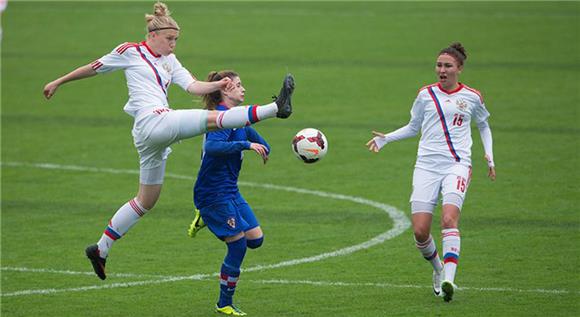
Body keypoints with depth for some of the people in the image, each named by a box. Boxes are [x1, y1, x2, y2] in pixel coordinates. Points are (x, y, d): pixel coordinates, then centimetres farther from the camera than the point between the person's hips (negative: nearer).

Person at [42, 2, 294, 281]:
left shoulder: (169, 61, 23)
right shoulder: (130, 52, 4)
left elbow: (192, 86, 11)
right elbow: (94, 68, 12)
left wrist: (217, 85, -6)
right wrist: (58, 82, 19)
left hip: (155, 138, 9)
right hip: (152, 121, -9)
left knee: (146, 201, 14)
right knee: (212, 118, -22)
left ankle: (100, 250, 20)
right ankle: (276, 108, -34)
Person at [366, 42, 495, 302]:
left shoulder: (472, 97, 8)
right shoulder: (426, 94, 11)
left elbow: (483, 125, 26)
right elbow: (413, 127, 23)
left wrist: (489, 155, 12)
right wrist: (386, 139, 9)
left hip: (457, 165, -2)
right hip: (427, 165, 2)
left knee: (449, 218, -25)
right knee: (420, 230, -8)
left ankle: (449, 279, -33)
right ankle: (438, 269, 21)